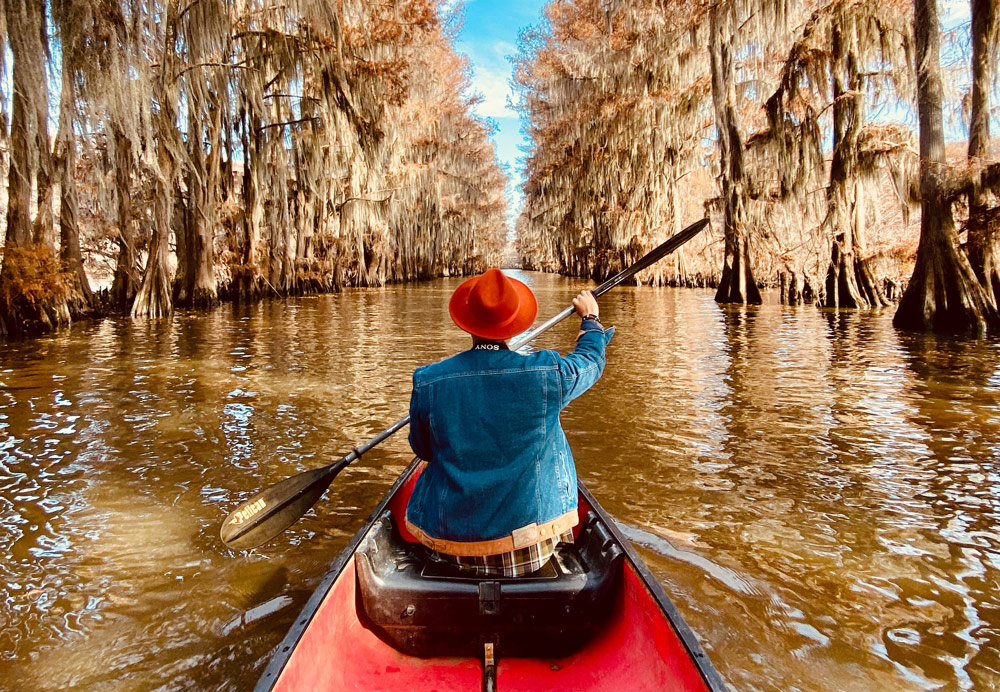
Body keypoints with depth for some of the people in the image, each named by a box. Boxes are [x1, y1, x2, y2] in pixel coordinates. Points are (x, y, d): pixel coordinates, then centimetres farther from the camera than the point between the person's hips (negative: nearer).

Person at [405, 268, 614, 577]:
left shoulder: (427, 381, -15)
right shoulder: (547, 373, -17)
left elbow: (423, 450, 2)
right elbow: (592, 359, 7)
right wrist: (591, 318, 27)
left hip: (449, 542, 1)